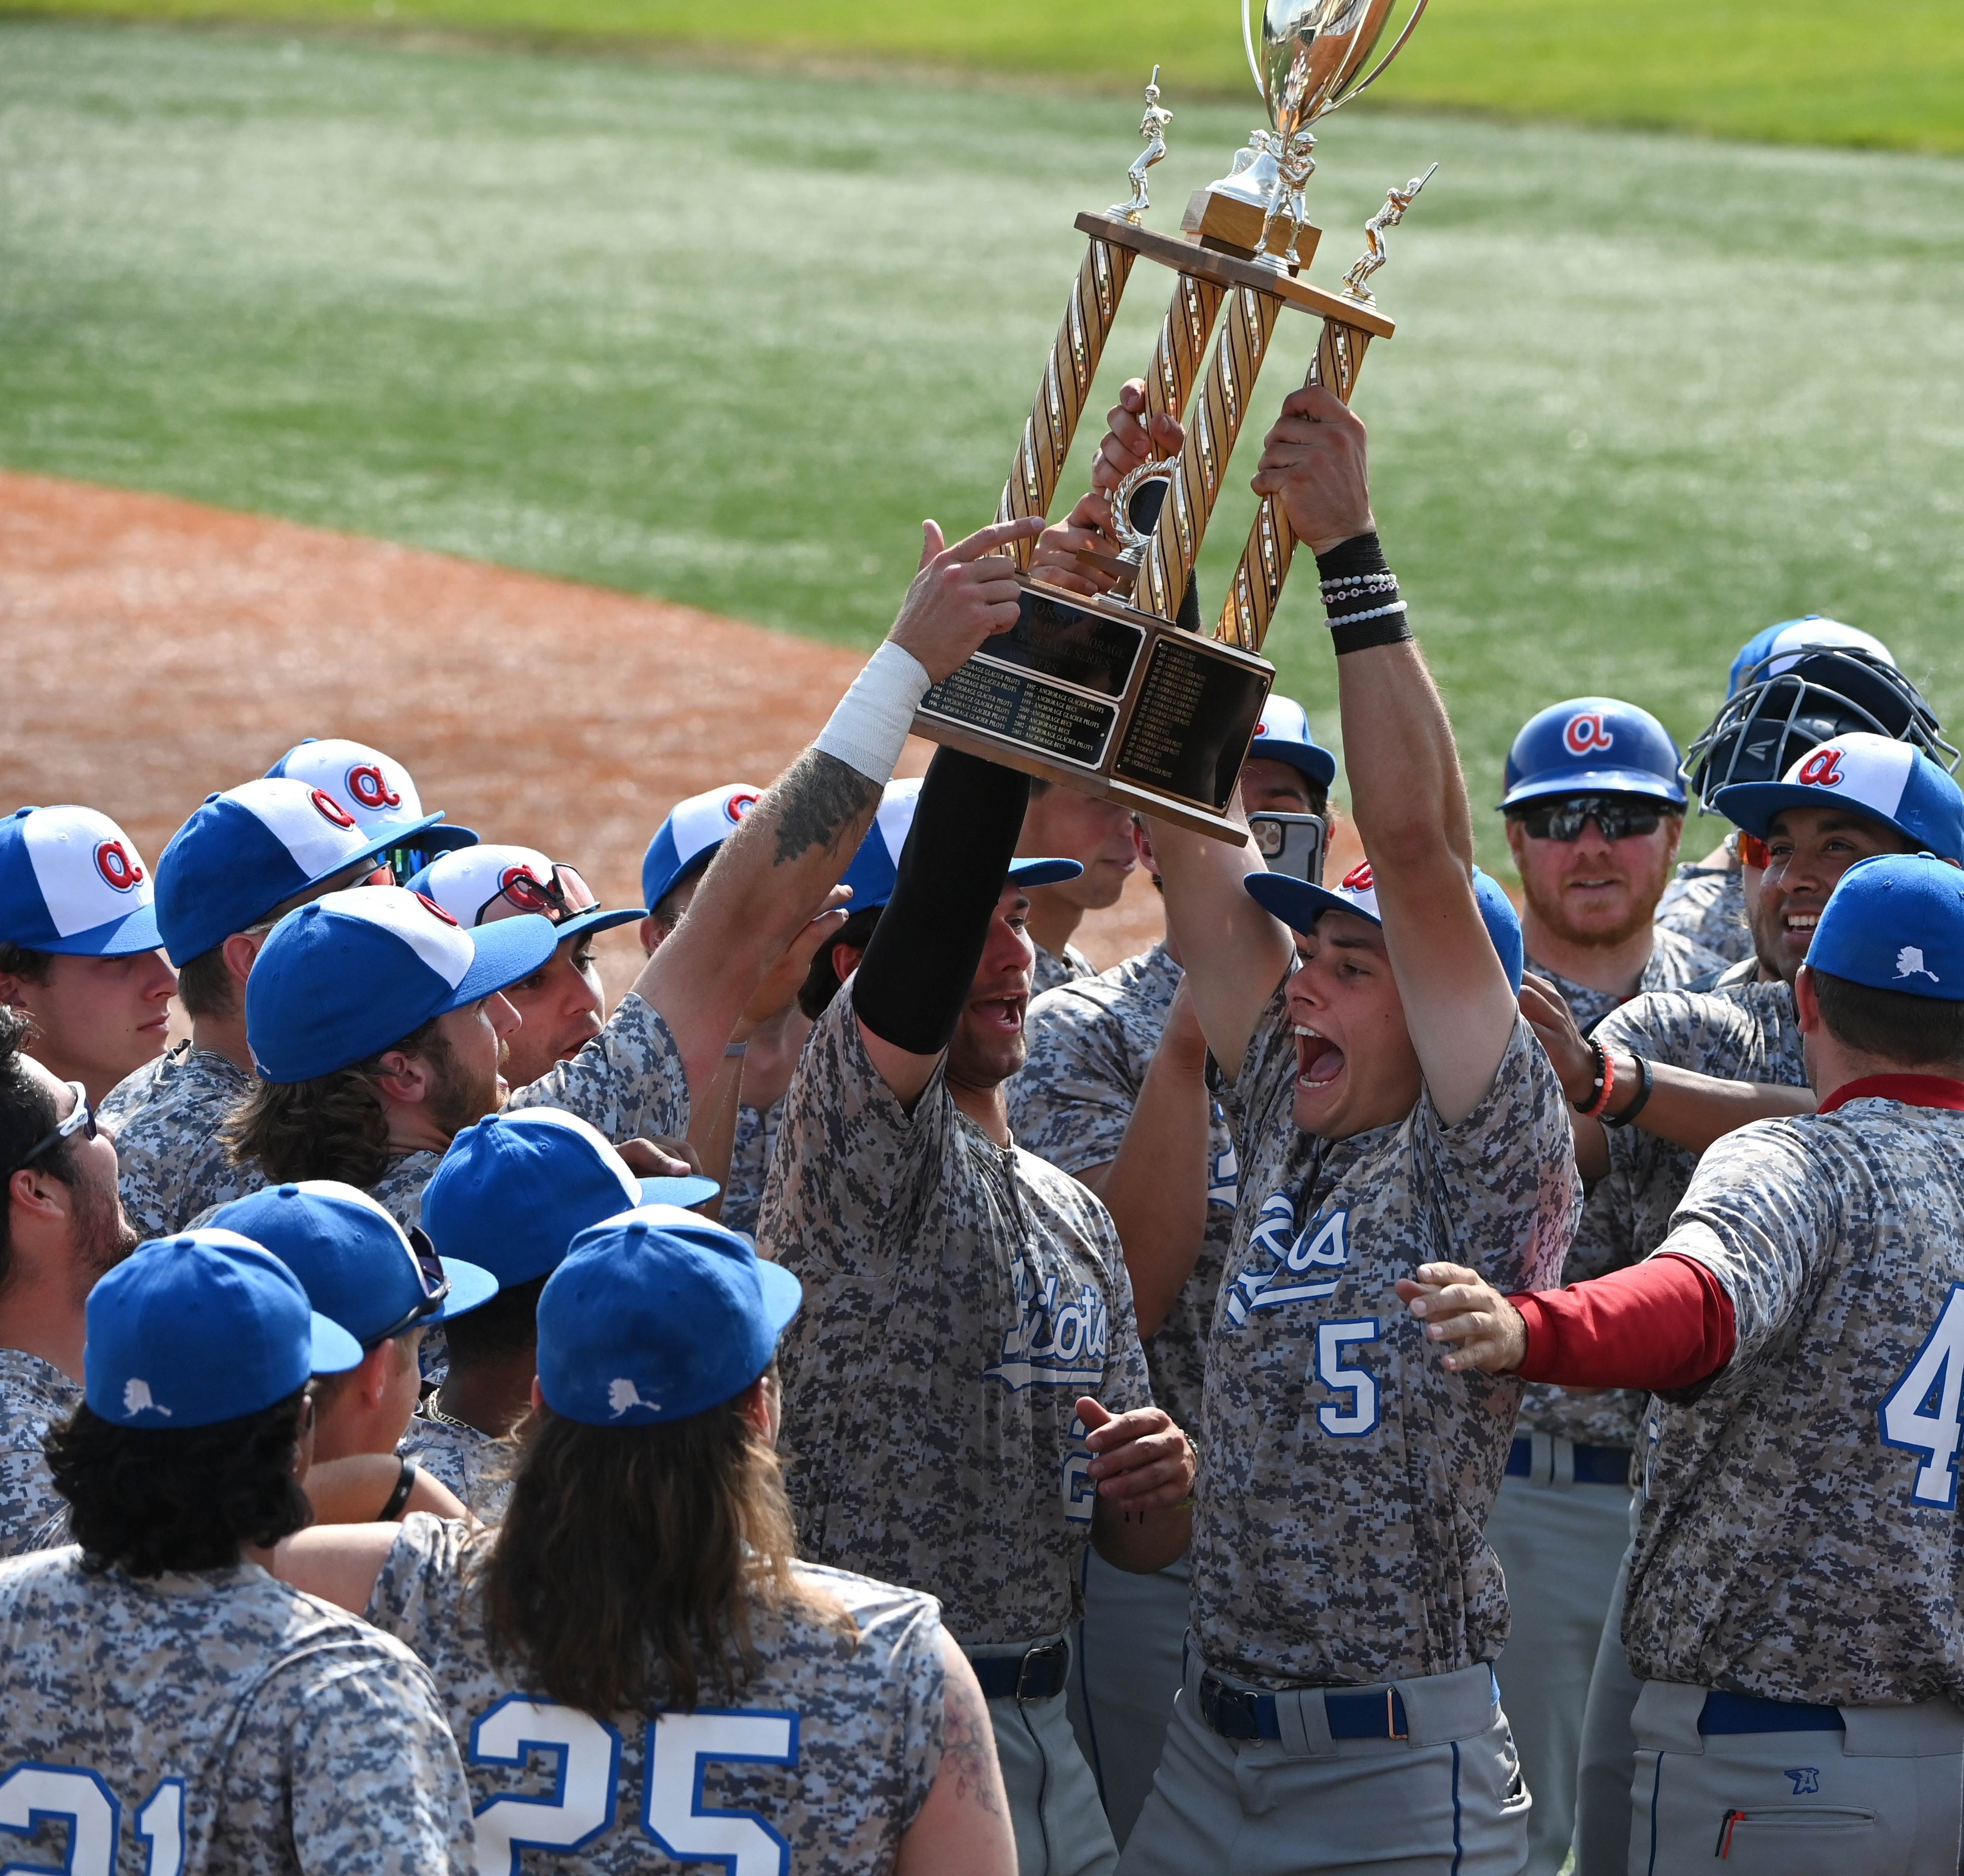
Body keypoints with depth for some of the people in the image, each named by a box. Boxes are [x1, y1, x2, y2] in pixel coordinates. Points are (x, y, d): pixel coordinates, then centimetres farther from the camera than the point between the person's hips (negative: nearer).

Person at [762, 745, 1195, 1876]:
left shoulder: (1075, 1216, 17)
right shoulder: (863, 1126, -7)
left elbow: (1138, 1545, 18)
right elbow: (941, 890, -25)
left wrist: (1161, 1479, -5)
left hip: (1044, 1735, 8)